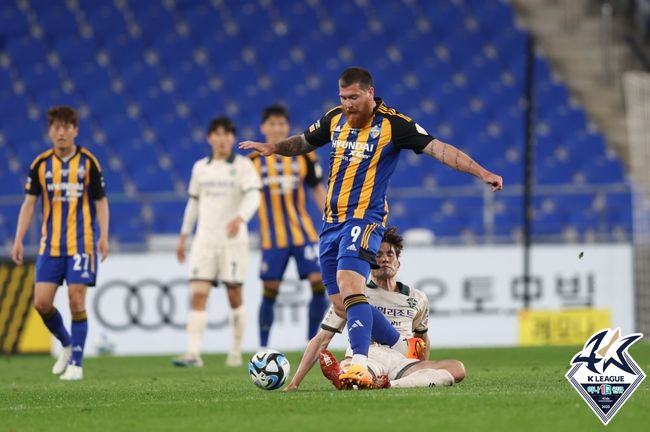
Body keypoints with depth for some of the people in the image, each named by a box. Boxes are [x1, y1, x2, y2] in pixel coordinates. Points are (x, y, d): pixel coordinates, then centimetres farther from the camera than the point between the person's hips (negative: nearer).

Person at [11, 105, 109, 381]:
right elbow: (29, 203, 8)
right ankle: (67, 344, 23)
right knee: (41, 302, -3)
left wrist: (103, 237, -9)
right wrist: (18, 240, 1)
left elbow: (101, 202, 2)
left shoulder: (88, 162, -2)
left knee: (77, 301, -7)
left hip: (81, 242, -3)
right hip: (50, 244, 3)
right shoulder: (41, 164, 3)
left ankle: (76, 363, 2)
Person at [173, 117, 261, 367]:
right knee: (198, 294, -9)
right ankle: (193, 353, -16)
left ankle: (236, 352, 17)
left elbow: (253, 196, -16)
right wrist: (183, 237, 19)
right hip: (204, 240, 3)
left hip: (233, 239, -3)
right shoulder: (200, 167, 11)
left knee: (234, 295, 3)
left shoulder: (243, 166, -2)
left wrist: (240, 218, -35)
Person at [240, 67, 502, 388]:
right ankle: (401, 347, 26)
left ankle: (360, 365, -35)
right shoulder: (335, 119, 9)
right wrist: (273, 148, 11)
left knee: (349, 286, -28)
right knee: (340, 303, 8)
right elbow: (304, 142, 28)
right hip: (331, 223, 7)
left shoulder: (392, 125, -8)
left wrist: (481, 172, -21)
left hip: (364, 220, -7)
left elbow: (438, 148, -12)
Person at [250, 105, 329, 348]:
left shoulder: (303, 156, 4)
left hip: (303, 232, 1)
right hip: (272, 235, -1)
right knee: (270, 289, -1)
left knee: (319, 281, -9)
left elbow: (318, 190, 11)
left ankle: (312, 343, 3)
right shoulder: (254, 161, 2)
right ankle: (263, 349, 10)